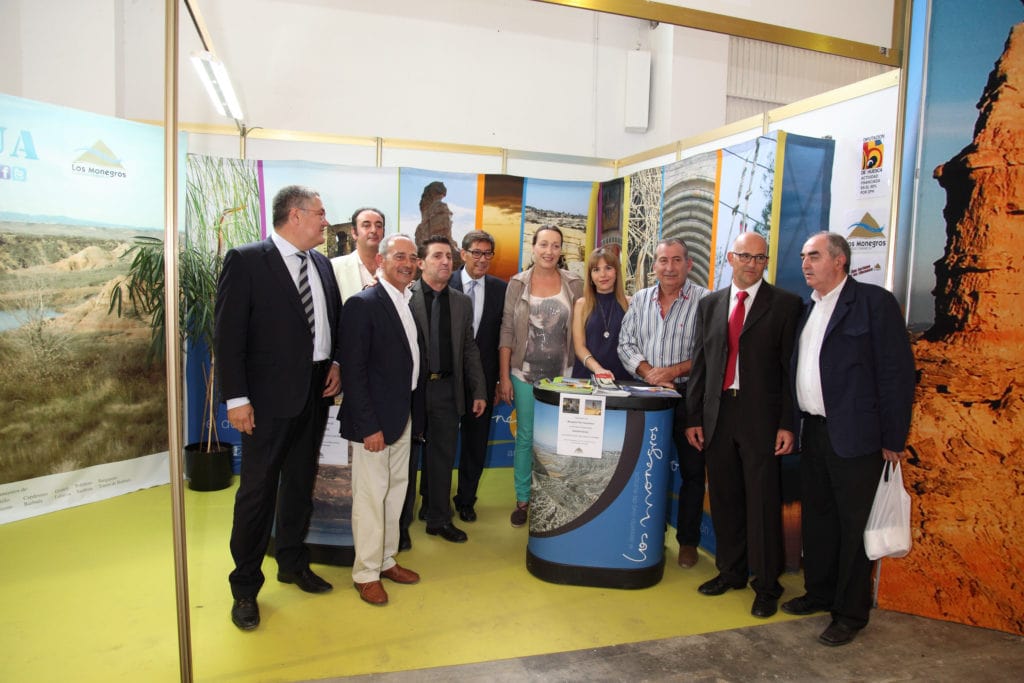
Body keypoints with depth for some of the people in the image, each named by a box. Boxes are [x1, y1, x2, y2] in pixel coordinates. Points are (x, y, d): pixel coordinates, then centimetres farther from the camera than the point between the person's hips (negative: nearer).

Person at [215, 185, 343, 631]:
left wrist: (336, 363, 3)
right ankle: (245, 588, 20)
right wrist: (236, 398, -16)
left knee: (301, 483, 18)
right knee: (257, 489, 3)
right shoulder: (246, 260, -10)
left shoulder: (321, 263, 9)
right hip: (269, 396, -6)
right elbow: (227, 333, -13)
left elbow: (335, 319, 18)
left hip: (316, 393, 7)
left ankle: (293, 563, 36)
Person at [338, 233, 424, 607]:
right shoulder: (362, 304, -14)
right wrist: (369, 426, -20)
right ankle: (366, 572, 18)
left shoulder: (409, 303, 10)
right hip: (373, 420, -8)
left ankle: (386, 559, 32)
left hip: (403, 417, 8)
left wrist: (411, 413, 8)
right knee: (371, 495, 3)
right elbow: (353, 370, -18)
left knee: (395, 491, 17)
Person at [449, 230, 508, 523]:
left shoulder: (500, 289, 1)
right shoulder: (444, 284, -6)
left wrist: (501, 377, 0)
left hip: (483, 375, 2)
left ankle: (466, 499, 32)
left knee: (476, 441, 13)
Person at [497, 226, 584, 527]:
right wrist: (504, 376, -3)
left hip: (562, 375, 0)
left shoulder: (574, 284, 1)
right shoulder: (517, 283, 0)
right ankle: (522, 500, 23)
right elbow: (506, 332, 0)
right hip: (525, 375, 0)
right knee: (525, 438, 8)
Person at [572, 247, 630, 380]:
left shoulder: (629, 304, 5)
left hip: (622, 376, 0)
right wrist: (597, 369, -15)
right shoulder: (581, 304, 6)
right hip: (586, 375, 0)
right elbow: (579, 345, 0)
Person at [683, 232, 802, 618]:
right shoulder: (710, 304, 10)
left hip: (761, 418, -4)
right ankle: (731, 571, 30)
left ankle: (766, 585, 19)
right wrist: (693, 417, 7)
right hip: (718, 415, 4)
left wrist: (788, 424, -9)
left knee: (763, 503, 4)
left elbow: (791, 367, -4)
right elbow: (700, 364, 10)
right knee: (724, 499, 13)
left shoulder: (785, 304, -1)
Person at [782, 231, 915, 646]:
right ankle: (819, 593, 34)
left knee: (854, 526, 5)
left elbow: (897, 372, -11)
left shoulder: (874, 302, -9)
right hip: (813, 432, 7)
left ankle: (851, 614, 19)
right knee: (816, 517, 17)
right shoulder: (808, 308, 12)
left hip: (855, 436, -7)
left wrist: (893, 440, -12)